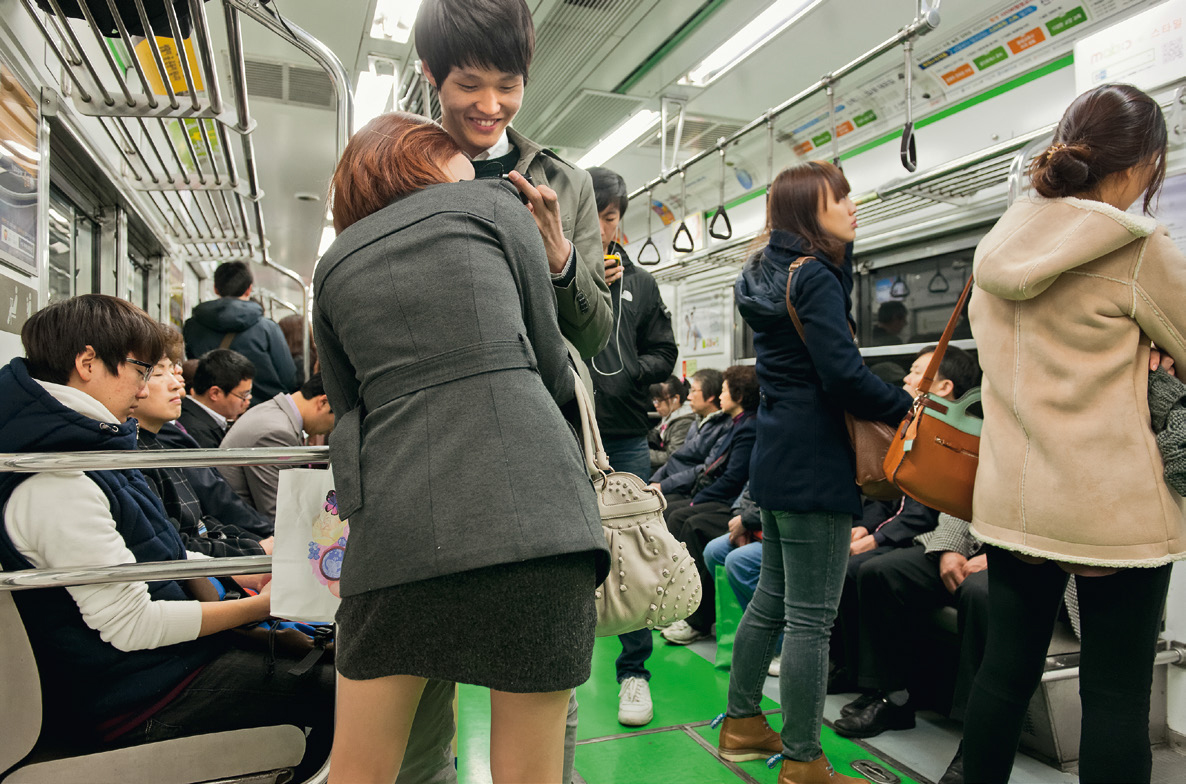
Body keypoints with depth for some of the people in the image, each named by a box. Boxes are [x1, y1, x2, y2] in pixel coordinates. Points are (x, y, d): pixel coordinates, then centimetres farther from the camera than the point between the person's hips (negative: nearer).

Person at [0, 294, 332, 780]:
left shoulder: (87, 447, 10)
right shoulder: (56, 485, -24)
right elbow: (130, 625, -23)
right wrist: (261, 605, -16)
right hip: (140, 704, -10)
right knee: (337, 696, -13)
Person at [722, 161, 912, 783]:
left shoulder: (771, 275, 14)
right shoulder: (814, 276, -14)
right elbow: (844, 374, -21)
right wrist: (904, 407, -7)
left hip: (777, 457, 10)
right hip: (813, 465, -10)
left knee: (772, 597, 20)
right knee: (811, 617, 0)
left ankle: (743, 723, 33)